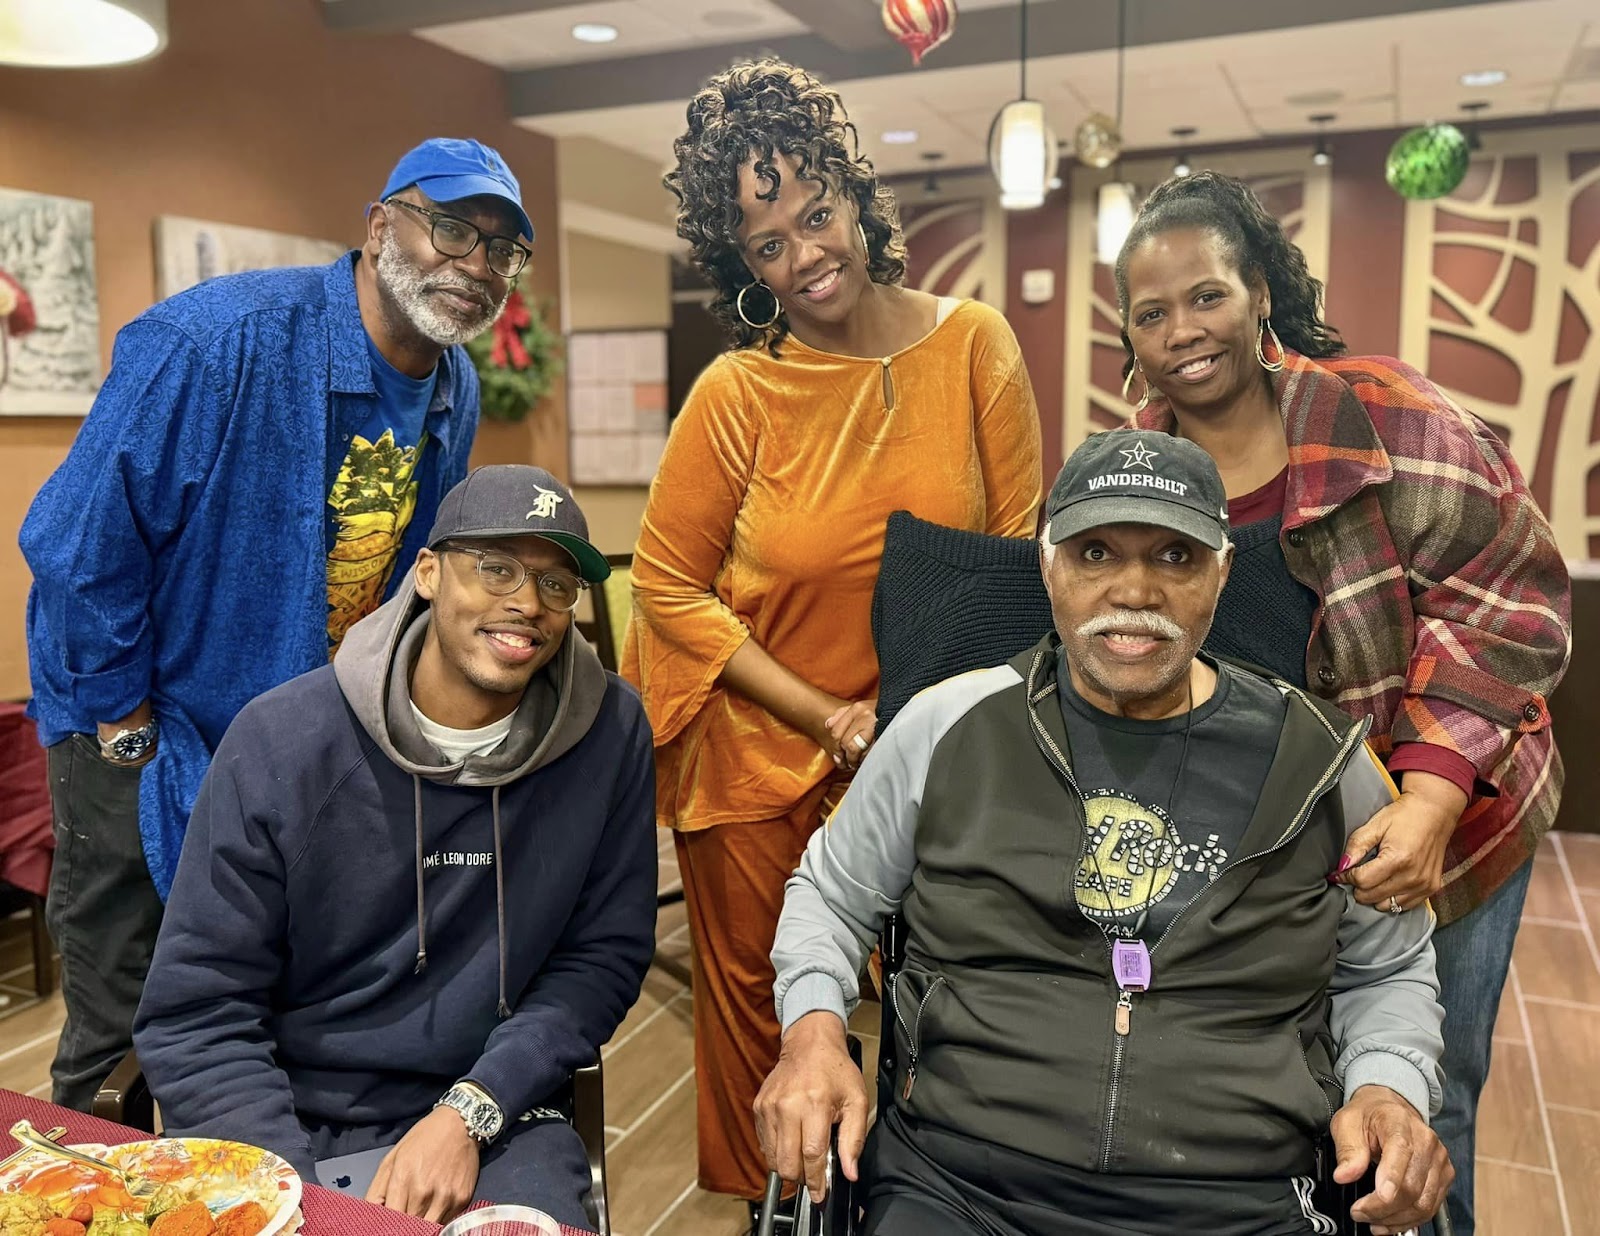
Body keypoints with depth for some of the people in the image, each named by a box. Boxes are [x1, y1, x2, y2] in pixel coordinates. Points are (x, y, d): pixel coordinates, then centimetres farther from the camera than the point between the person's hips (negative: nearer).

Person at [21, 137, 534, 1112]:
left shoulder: (456, 394, -1)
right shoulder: (216, 339, -24)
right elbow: (78, 546, -20)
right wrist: (130, 730, -13)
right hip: (147, 744, -6)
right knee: (122, 1052, 8)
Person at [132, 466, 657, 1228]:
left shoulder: (609, 733, -8)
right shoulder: (281, 740, -10)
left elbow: (602, 956, -1)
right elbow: (196, 1017, -7)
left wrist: (470, 1114, -12)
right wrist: (301, 1199, -18)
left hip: (490, 1121, 0)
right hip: (286, 1125, 0)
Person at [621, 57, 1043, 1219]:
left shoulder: (974, 345, -8)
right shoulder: (738, 391, -13)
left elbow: (1019, 546, -4)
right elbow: (671, 587, -9)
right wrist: (825, 715, -14)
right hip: (756, 748, -1)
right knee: (755, 999, 15)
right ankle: (758, 1202, 42)